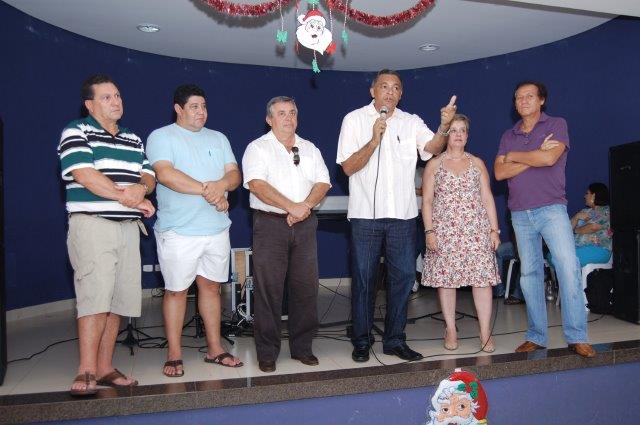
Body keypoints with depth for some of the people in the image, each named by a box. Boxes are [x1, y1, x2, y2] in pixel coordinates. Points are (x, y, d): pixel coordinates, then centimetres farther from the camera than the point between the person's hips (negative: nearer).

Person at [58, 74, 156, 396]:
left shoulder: (133, 140, 20)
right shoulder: (76, 132, 1)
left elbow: (149, 176, 14)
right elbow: (85, 176, -12)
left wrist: (141, 188, -10)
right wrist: (129, 198, -11)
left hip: (128, 227, 6)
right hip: (92, 224, -6)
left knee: (118, 300, 5)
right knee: (95, 296, -14)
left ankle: (105, 368, 13)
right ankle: (86, 371, -7)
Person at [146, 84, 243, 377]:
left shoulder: (218, 138, 16)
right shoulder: (161, 137, -1)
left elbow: (234, 174, 7)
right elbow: (165, 174, -17)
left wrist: (222, 184, -17)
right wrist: (207, 190, -17)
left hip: (217, 228, 5)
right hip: (179, 230, -5)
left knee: (211, 286, 11)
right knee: (176, 290, 2)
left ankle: (215, 348, 22)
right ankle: (174, 356, 14)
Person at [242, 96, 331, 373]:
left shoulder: (310, 149, 16)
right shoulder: (258, 148, 1)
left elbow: (322, 183, 7)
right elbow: (257, 184, -14)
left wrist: (306, 206, -12)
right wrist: (292, 207, -20)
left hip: (305, 225, 4)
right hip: (270, 224, -4)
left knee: (306, 287, 6)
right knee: (268, 289, -1)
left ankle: (302, 347, 19)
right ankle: (267, 353, 10)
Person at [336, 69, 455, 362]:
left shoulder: (411, 122, 9)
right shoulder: (355, 119, 2)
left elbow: (433, 148, -10)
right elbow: (348, 167, -6)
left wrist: (444, 126, -29)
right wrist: (374, 141, -18)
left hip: (402, 214, 3)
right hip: (366, 214, -2)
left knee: (403, 276, 7)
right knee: (363, 278, 4)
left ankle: (395, 340, 20)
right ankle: (361, 341, 17)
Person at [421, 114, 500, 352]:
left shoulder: (477, 163, 13)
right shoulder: (434, 165, 7)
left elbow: (487, 198, 11)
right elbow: (427, 201, 3)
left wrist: (494, 229, 5)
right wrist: (429, 230, -6)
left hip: (476, 229, 1)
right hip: (445, 230, -1)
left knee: (482, 278, -4)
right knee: (445, 279, 1)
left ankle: (485, 333, 4)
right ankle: (451, 331, 14)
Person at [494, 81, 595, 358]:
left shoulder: (556, 125, 5)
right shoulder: (508, 136, 15)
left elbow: (549, 158, -14)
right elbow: (499, 172, 1)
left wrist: (514, 156, -1)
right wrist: (535, 157, -8)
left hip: (551, 209, -4)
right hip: (520, 214, 4)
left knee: (568, 267, -13)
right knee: (529, 274, 5)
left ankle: (577, 337, -4)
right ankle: (536, 336, 12)